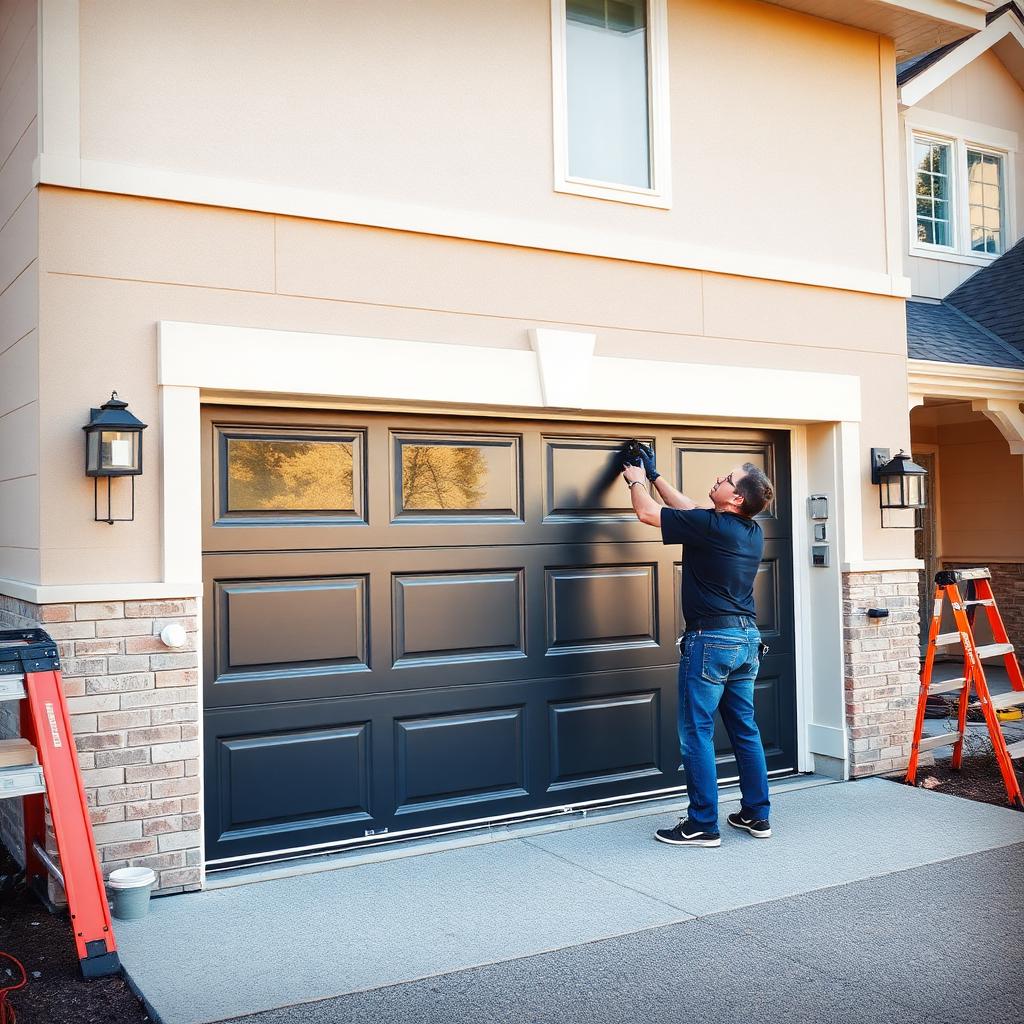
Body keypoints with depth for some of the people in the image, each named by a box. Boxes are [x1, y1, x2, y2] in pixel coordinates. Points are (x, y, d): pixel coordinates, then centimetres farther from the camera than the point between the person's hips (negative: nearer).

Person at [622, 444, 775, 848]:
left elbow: (647, 513, -6)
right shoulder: (753, 532, 8)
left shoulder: (709, 526, -16)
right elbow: (690, 509, 22)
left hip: (711, 638, -8)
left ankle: (702, 825, 4)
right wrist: (655, 476, 28)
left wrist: (636, 481, 15)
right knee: (745, 730, 14)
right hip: (747, 637, 8)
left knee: (697, 733, -1)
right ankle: (757, 815, 21)